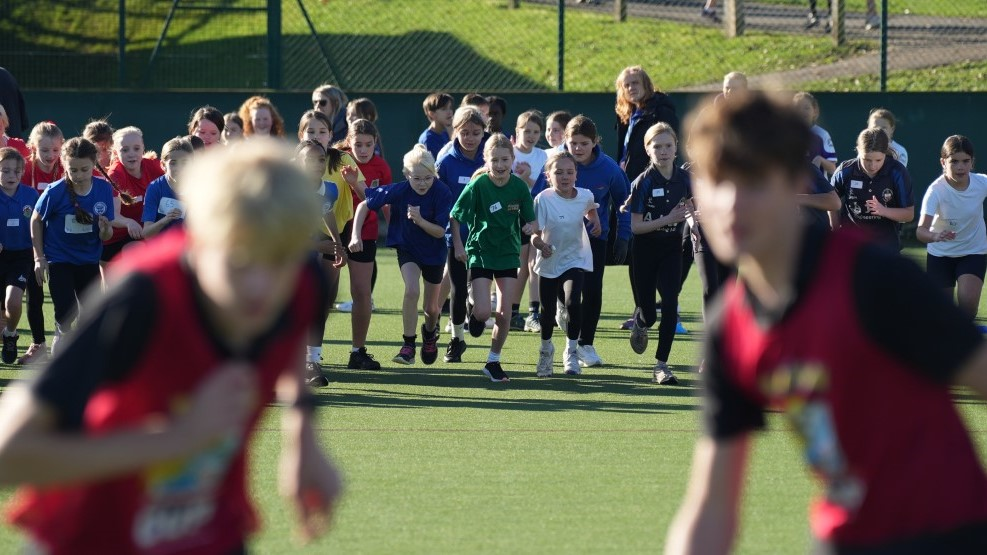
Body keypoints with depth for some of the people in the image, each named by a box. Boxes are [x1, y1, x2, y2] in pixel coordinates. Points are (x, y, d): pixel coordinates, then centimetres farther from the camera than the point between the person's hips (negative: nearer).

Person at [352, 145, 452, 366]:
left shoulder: (442, 193, -27)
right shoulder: (399, 191, -25)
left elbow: (440, 232, -23)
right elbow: (364, 205, -13)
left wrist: (419, 220, -40)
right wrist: (355, 235, -22)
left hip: (434, 251, 1)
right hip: (407, 247, -1)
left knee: (431, 307, 12)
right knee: (412, 290, -27)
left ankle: (430, 332, 48)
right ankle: (408, 346, -17)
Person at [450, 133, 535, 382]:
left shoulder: (520, 187, -8)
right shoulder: (478, 186, -15)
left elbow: (529, 219, 3)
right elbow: (455, 217, -5)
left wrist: (530, 227, -18)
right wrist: (458, 245, -9)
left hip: (508, 253, 3)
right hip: (480, 252, -3)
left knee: (504, 314, 1)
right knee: (483, 312, -11)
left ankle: (493, 362, 17)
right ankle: (474, 313, 27)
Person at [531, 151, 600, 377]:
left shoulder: (585, 196, -6)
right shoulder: (543, 199, -17)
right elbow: (535, 233, -21)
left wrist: (595, 221, 1)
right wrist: (540, 244, -42)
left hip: (575, 259, 1)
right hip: (548, 262, -1)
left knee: (573, 302, -22)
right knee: (548, 311, 9)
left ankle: (571, 352, -3)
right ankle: (546, 351, 37)